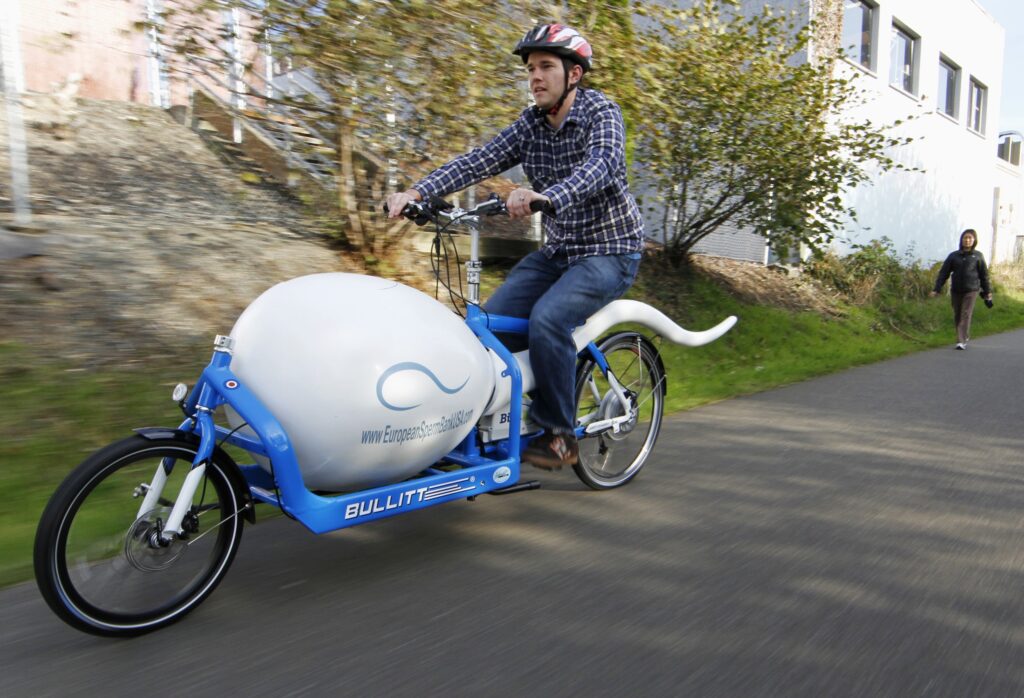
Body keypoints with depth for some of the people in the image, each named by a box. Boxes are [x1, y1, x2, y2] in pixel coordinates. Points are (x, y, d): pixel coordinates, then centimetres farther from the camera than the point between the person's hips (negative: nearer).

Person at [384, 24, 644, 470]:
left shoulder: (601, 112, -12)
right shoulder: (531, 123, 4)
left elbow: (600, 167, -33)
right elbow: (478, 162, -8)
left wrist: (545, 196, -52)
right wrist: (416, 192, -22)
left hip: (610, 251, -6)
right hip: (557, 250, 6)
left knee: (547, 319, -30)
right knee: (491, 320, -9)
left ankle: (559, 435, -14)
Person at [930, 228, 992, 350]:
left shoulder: (978, 256, 1)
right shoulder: (953, 256, 3)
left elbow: (984, 275, 7)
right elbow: (943, 273, 3)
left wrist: (987, 292, 10)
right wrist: (936, 289, -4)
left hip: (971, 290, -2)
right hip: (956, 291, 2)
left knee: (966, 315, -8)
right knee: (957, 316, 9)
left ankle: (961, 341, -9)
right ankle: (965, 336, 29)